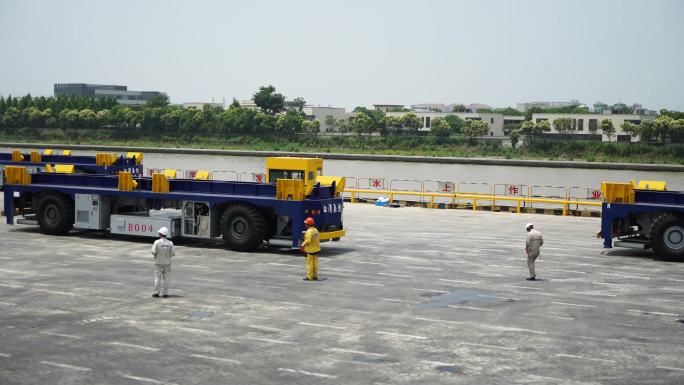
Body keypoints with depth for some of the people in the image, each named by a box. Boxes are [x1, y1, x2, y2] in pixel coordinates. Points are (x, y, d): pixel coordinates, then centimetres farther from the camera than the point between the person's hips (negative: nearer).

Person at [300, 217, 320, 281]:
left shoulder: (309, 231, -18)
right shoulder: (315, 230, 9)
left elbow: (308, 241, -23)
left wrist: (303, 245, -9)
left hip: (310, 249, -8)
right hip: (316, 249, 8)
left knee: (309, 263, -3)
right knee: (315, 263, 11)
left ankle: (309, 276, 0)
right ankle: (315, 276, 15)